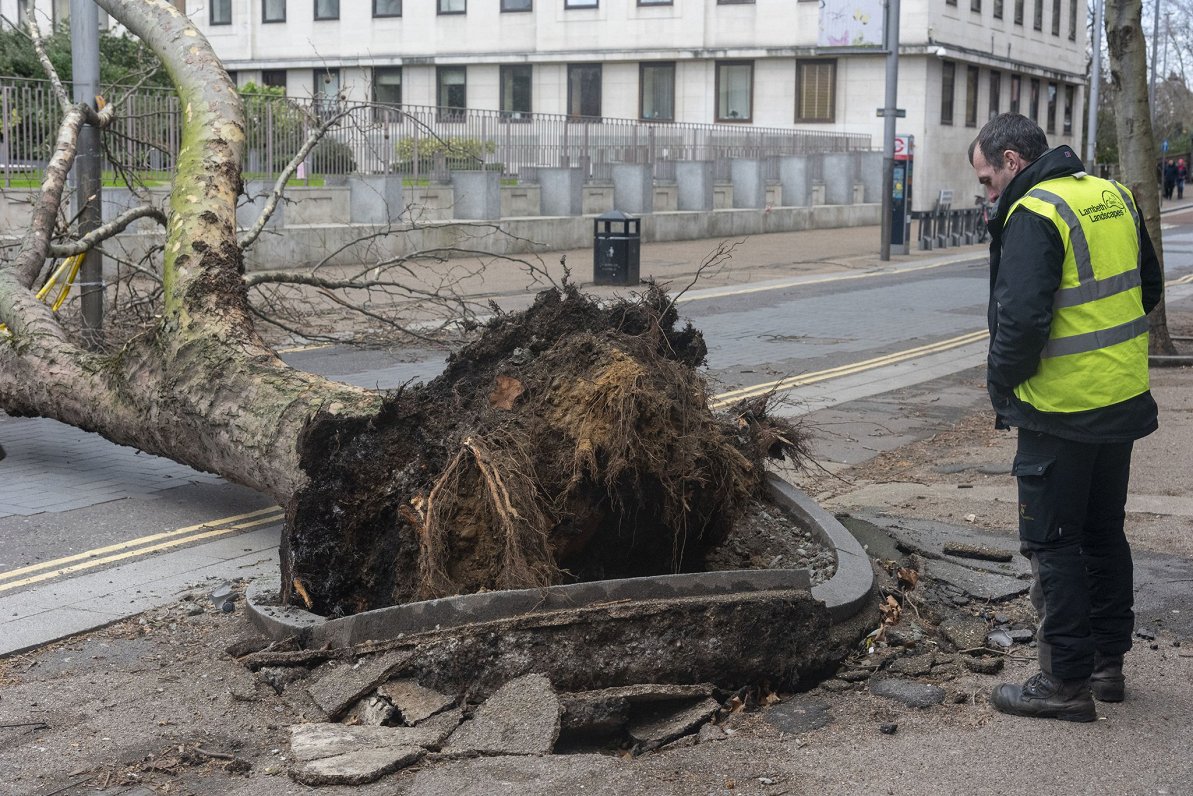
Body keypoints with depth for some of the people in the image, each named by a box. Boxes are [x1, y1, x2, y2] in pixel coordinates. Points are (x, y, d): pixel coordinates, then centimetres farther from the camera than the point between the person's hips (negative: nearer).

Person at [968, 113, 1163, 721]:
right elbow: (1148, 288, 17)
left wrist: (1001, 385, -9)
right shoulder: (1114, 197, 8)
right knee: (1104, 534, 19)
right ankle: (1108, 665, 29)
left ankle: (1067, 683, 7)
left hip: (1062, 411, -8)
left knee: (1052, 543, 2)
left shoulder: (1033, 215, -18)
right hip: (1124, 401, 8)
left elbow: (1022, 318, -25)